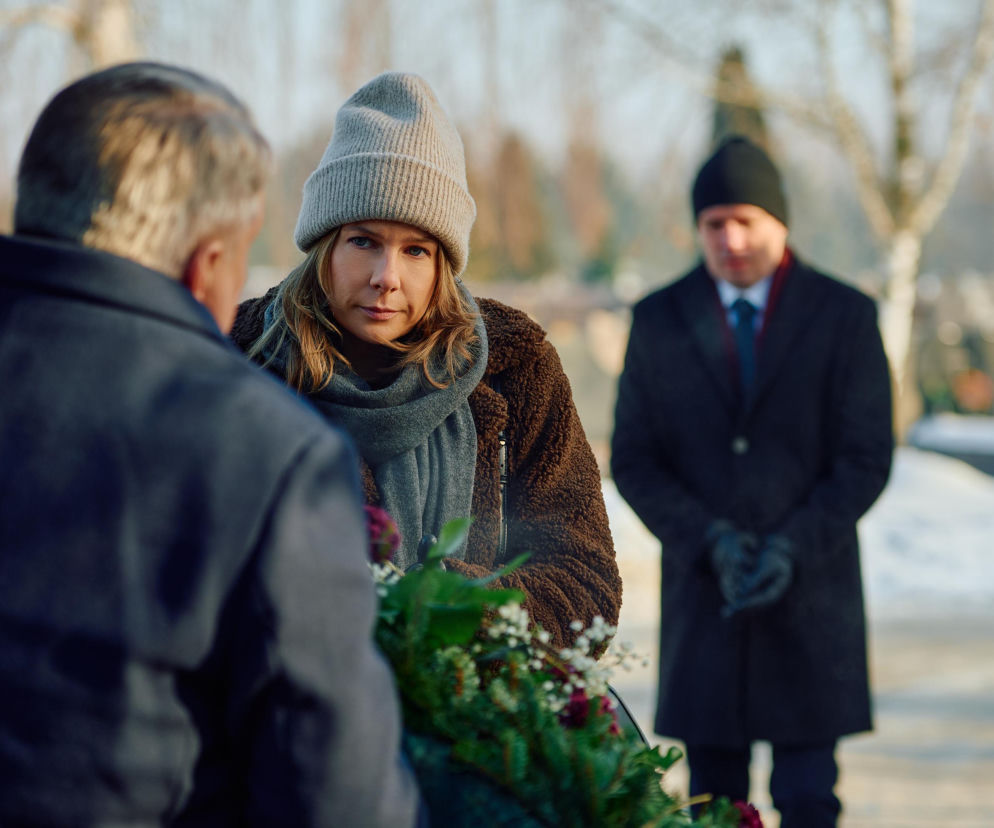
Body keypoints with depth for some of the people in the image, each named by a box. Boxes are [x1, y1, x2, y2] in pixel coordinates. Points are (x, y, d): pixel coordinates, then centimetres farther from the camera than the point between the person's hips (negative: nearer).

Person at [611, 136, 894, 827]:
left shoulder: (845, 316, 0)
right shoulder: (660, 321, 5)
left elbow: (866, 459, -2)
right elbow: (634, 461, 4)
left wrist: (792, 549, -15)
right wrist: (711, 541, -12)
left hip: (809, 596, -1)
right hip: (702, 595, 2)